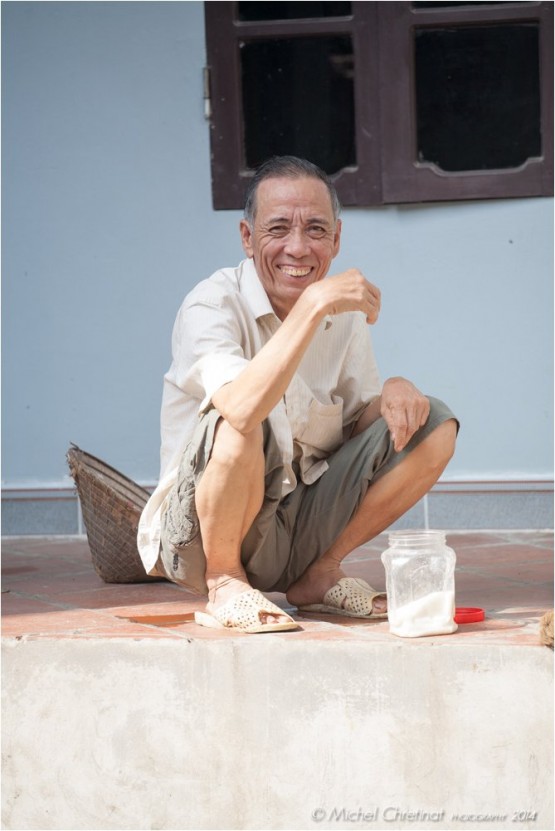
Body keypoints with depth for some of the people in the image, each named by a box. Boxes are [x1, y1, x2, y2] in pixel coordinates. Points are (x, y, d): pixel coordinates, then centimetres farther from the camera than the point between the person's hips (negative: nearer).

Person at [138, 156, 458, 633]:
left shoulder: (344, 312, 2)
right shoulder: (213, 306, -18)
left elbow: (359, 426, 10)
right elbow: (241, 409, -38)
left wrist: (394, 393, -13)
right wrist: (314, 304, -36)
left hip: (298, 533, 6)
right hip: (202, 535, -6)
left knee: (434, 425, -3)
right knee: (239, 427, -36)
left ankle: (318, 576, 4)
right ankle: (225, 585, -12)